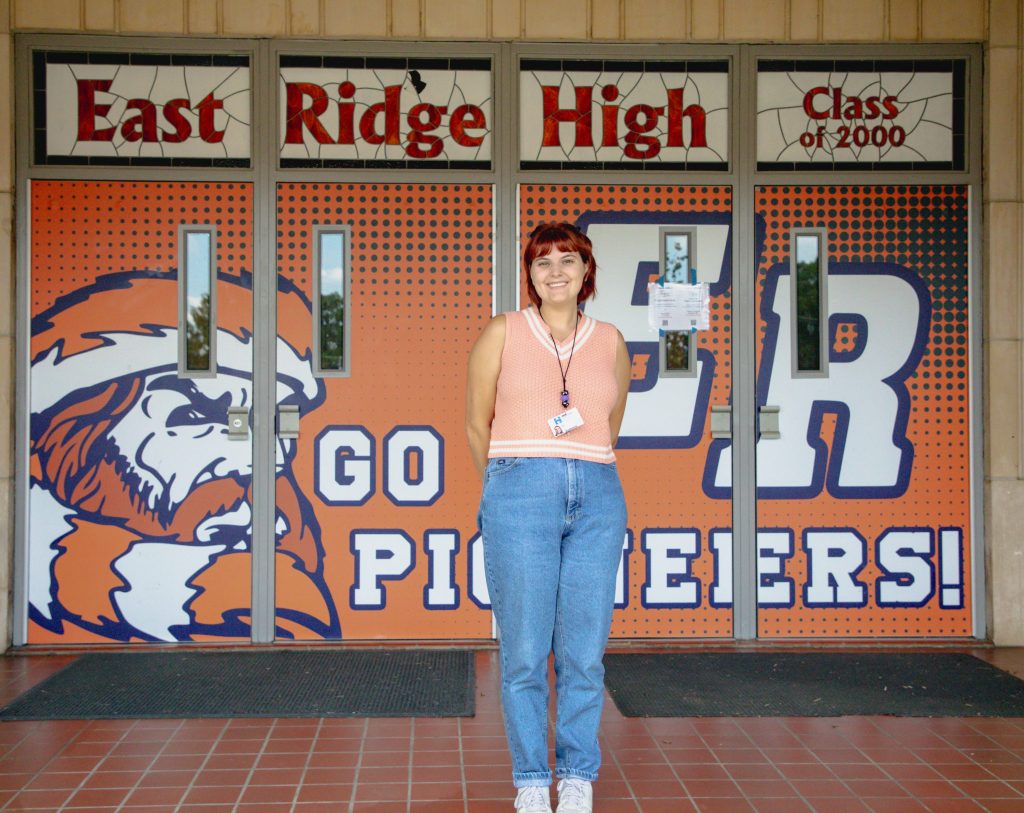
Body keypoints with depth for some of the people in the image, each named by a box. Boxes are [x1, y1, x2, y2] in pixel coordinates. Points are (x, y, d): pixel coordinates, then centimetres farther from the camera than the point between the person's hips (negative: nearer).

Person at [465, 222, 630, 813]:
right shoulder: (503, 333, 5)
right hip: (521, 494, -2)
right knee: (524, 652, 1)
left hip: (597, 498, 2)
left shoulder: (611, 343, 11)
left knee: (585, 652, 4)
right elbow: (477, 426, 12)